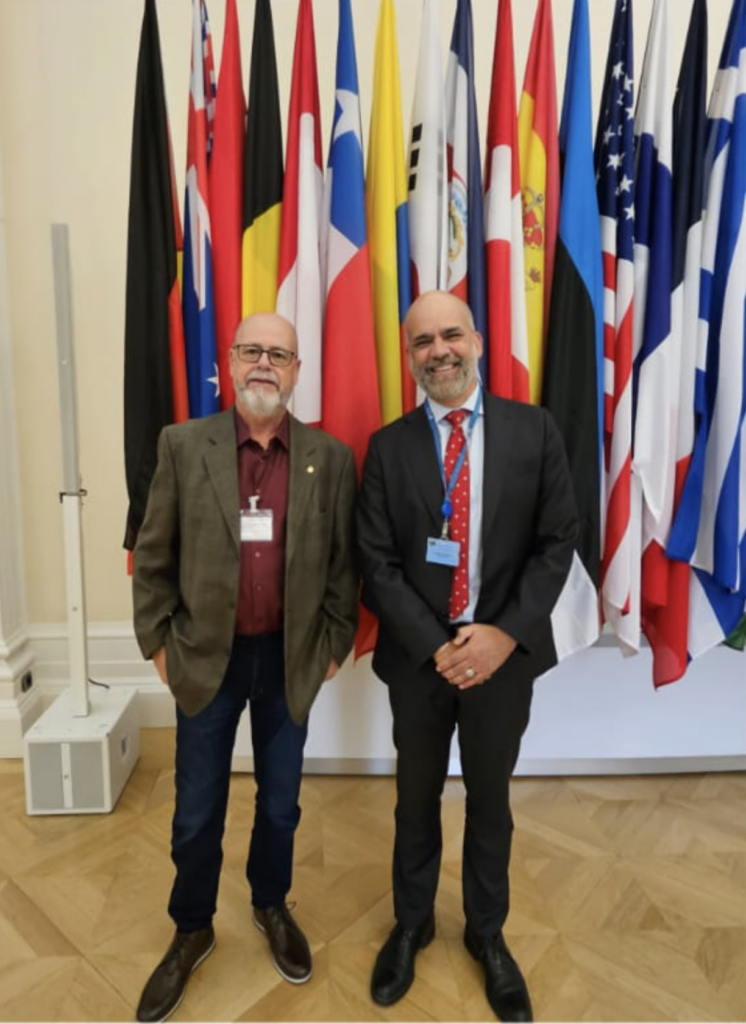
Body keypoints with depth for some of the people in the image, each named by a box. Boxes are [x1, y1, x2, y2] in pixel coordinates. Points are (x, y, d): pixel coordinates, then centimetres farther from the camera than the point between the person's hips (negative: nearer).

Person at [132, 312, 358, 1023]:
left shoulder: (331, 458, -3)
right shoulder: (182, 445, -5)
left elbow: (342, 562, 2)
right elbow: (153, 556, -1)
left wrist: (335, 643, 1)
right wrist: (157, 643, -2)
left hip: (290, 658, 1)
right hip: (205, 657, 0)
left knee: (280, 801, 18)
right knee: (196, 811, 14)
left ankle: (271, 908, 45)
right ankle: (192, 929, 40)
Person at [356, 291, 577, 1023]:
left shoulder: (535, 430, -4)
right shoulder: (388, 447, -4)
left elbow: (557, 541, -5)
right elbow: (376, 564, -7)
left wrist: (505, 633, -15)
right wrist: (435, 646, -15)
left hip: (505, 650, 0)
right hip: (419, 656, 0)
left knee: (490, 801, 19)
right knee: (416, 799, 19)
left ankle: (487, 933, 44)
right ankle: (410, 925, 44)